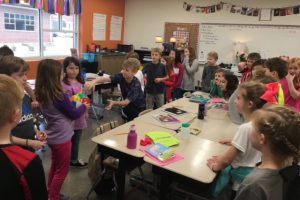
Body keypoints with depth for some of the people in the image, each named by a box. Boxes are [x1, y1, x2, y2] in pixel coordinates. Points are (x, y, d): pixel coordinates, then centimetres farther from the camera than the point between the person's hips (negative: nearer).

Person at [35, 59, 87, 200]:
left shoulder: (42, 95, -2)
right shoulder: (59, 96, -25)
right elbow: (75, 114, -13)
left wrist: (74, 103, 3)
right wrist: (84, 106, 3)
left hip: (53, 136, 8)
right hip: (61, 137, -8)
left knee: (55, 166, 24)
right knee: (62, 170, 10)